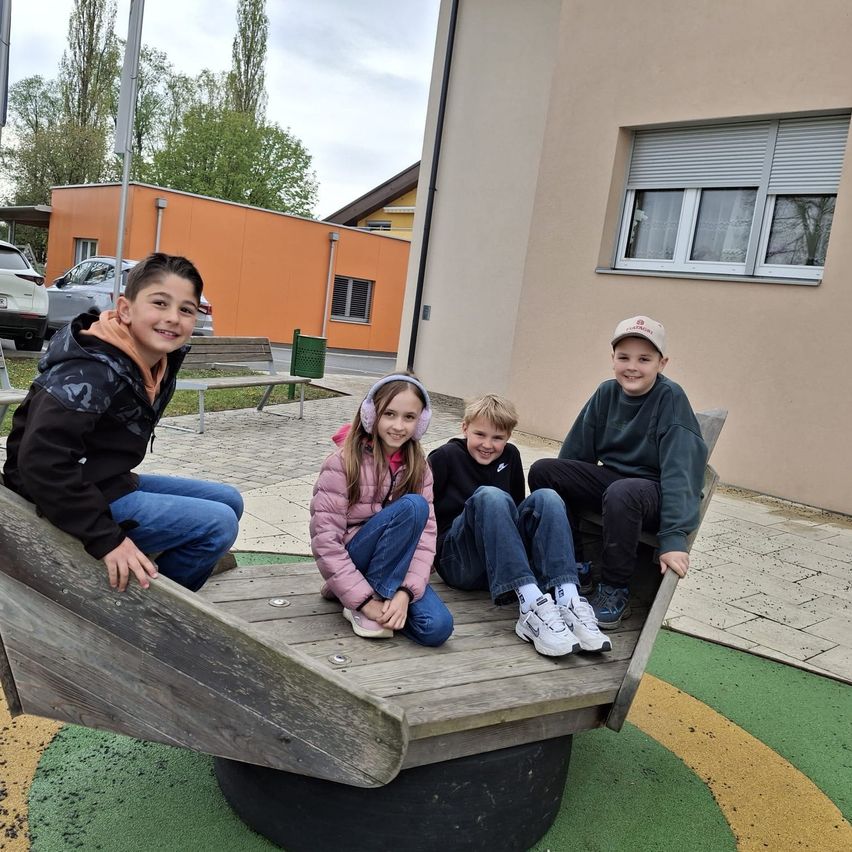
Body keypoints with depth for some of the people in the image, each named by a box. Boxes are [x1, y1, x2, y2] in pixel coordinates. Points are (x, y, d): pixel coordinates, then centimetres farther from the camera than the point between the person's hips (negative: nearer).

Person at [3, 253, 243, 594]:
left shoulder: (160, 360, 1)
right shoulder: (93, 371, -26)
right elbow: (42, 459, -32)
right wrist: (106, 538, -30)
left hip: (112, 485, 9)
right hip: (69, 502, -9)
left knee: (228, 501, 12)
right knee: (218, 524, -16)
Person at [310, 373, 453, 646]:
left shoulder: (418, 468, 0)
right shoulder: (343, 462, -14)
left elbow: (426, 534, -8)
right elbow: (325, 539, -18)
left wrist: (405, 592, -23)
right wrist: (365, 599, -23)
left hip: (392, 566, 4)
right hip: (347, 561, -4)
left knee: (437, 627, -23)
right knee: (412, 506, -27)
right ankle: (362, 605, -17)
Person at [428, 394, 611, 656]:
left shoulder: (510, 456, 13)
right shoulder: (445, 457, -2)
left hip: (505, 561, 5)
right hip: (459, 562, -5)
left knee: (546, 498, -17)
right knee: (489, 496, -31)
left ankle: (567, 602, -35)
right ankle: (530, 605, -45)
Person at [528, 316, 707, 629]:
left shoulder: (670, 398, -14)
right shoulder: (607, 393, 1)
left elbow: (680, 469, -21)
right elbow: (575, 451, 6)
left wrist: (674, 538, -28)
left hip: (655, 491, -5)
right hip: (610, 480, 5)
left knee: (621, 493, -38)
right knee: (542, 470, -13)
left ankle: (615, 592, -16)